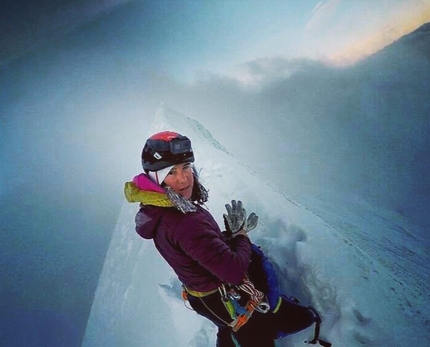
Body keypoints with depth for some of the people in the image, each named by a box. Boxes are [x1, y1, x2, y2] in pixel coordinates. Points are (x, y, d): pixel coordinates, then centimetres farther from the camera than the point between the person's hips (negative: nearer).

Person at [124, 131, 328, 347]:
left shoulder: (160, 210, -7)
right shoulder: (186, 223, -37)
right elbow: (234, 270, -35)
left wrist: (231, 234, -8)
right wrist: (241, 236, -16)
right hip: (228, 302, -9)